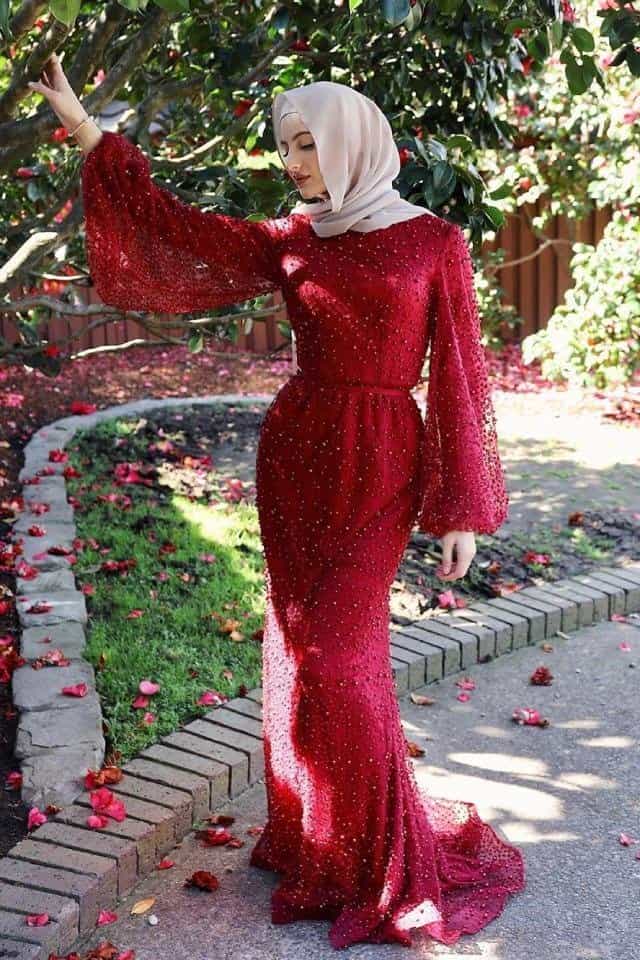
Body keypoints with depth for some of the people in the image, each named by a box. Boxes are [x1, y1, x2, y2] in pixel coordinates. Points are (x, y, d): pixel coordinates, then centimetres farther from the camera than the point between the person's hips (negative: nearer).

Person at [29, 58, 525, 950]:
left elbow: (459, 373, -5)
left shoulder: (435, 240, -4)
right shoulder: (291, 241, 6)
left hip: (382, 464, -4)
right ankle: (323, 832, 25)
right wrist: (81, 126, 6)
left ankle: (386, 854, 10)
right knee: (305, 642, 8)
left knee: (336, 651, -8)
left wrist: (463, 509, -7)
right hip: (294, 453, 4)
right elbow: (179, 230, 7)